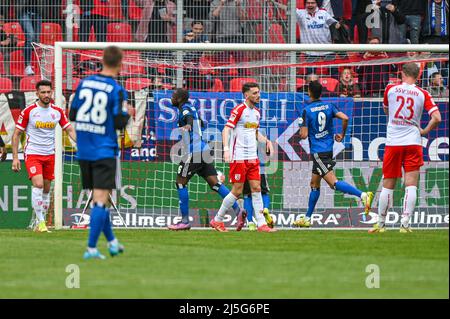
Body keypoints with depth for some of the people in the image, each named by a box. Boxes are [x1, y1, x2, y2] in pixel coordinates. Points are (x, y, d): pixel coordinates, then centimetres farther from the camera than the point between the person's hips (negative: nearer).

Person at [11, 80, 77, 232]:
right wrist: (15, 157, -6)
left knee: (46, 189, 7)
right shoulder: (28, 111, -7)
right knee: (38, 184, -21)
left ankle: (40, 224, 17)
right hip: (32, 154, -4)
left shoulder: (58, 111, 3)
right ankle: (40, 222, -18)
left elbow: (70, 130, 8)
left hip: (49, 155, 4)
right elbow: (16, 134, -2)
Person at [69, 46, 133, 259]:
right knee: (100, 200, -6)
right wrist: (128, 113, 8)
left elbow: (72, 115, 8)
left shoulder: (84, 83, 4)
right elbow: (120, 123, -12)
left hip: (83, 152, 5)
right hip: (104, 151, -5)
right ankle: (91, 248, -13)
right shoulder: (116, 90, -11)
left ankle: (112, 242, 29)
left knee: (98, 198, 17)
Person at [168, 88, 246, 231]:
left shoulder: (185, 109, -6)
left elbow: (189, 117, -32)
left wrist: (187, 125, -53)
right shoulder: (192, 108, 20)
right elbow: (201, 124, 39)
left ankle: (185, 221, 1)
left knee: (180, 183, 0)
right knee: (214, 183, 0)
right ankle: (238, 210, -13)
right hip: (204, 150, 9)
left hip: (193, 152, -9)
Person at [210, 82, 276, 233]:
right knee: (237, 191, -4)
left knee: (256, 188, 1)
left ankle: (261, 223, 1)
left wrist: (266, 141, 8)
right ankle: (217, 220, 10)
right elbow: (226, 130, -14)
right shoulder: (239, 110, -10)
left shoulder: (257, 112, 14)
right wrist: (226, 149, -27)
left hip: (252, 157, 7)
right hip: (239, 157, -7)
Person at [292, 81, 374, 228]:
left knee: (333, 183, -16)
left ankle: (363, 195, -34)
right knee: (314, 184, 17)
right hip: (328, 149, 7)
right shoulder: (328, 106, 6)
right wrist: (342, 134, 8)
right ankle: (307, 219, 22)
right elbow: (345, 118, -7)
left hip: (317, 152, -7)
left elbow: (304, 135, -12)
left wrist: (301, 128, 11)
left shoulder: (307, 110, -9)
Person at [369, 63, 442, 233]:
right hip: (413, 143, -1)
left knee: (387, 186, 9)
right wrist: (424, 131, 5)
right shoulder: (423, 94, -1)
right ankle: (405, 224, -11)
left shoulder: (391, 89, 1)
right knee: (411, 186, -2)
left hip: (392, 143, 1)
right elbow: (436, 118, -9)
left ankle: (380, 224, 16)